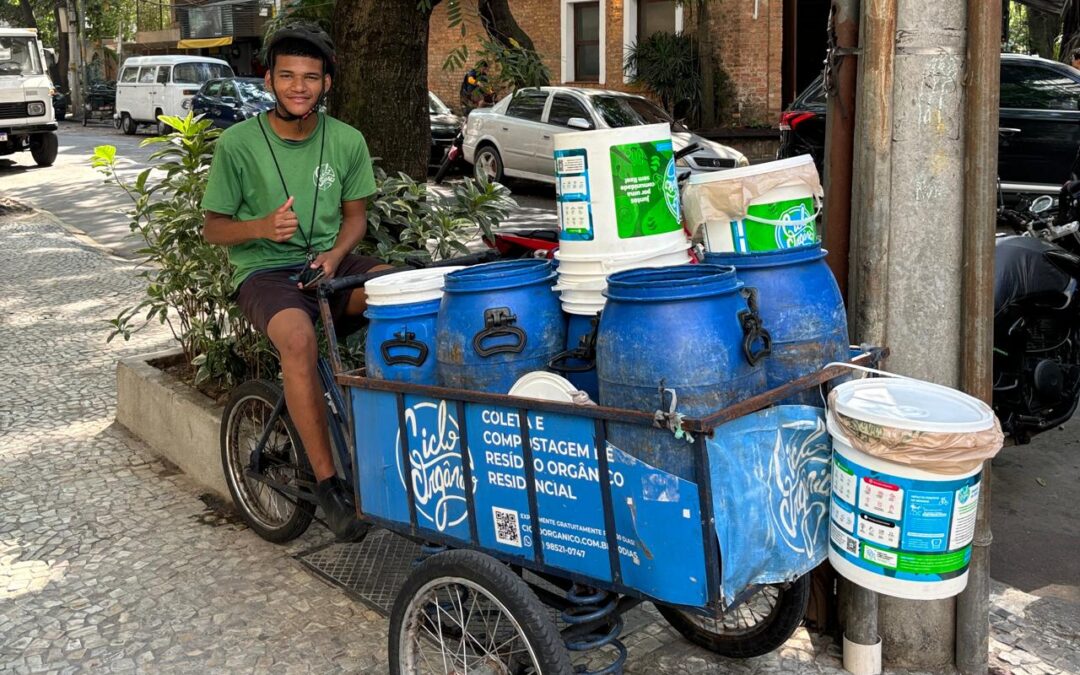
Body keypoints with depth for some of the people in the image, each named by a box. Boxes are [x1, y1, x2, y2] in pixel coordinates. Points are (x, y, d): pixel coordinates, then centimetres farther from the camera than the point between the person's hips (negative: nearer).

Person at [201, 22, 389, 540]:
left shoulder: (347, 141, 2)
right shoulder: (238, 143, -6)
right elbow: (213, 227, 2)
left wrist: (334, 255, -10)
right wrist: (262, 227, -19)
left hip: (330, 262, 3)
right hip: (264, 271, -3)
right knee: (298, 338, -36)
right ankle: (328, 483, -27)